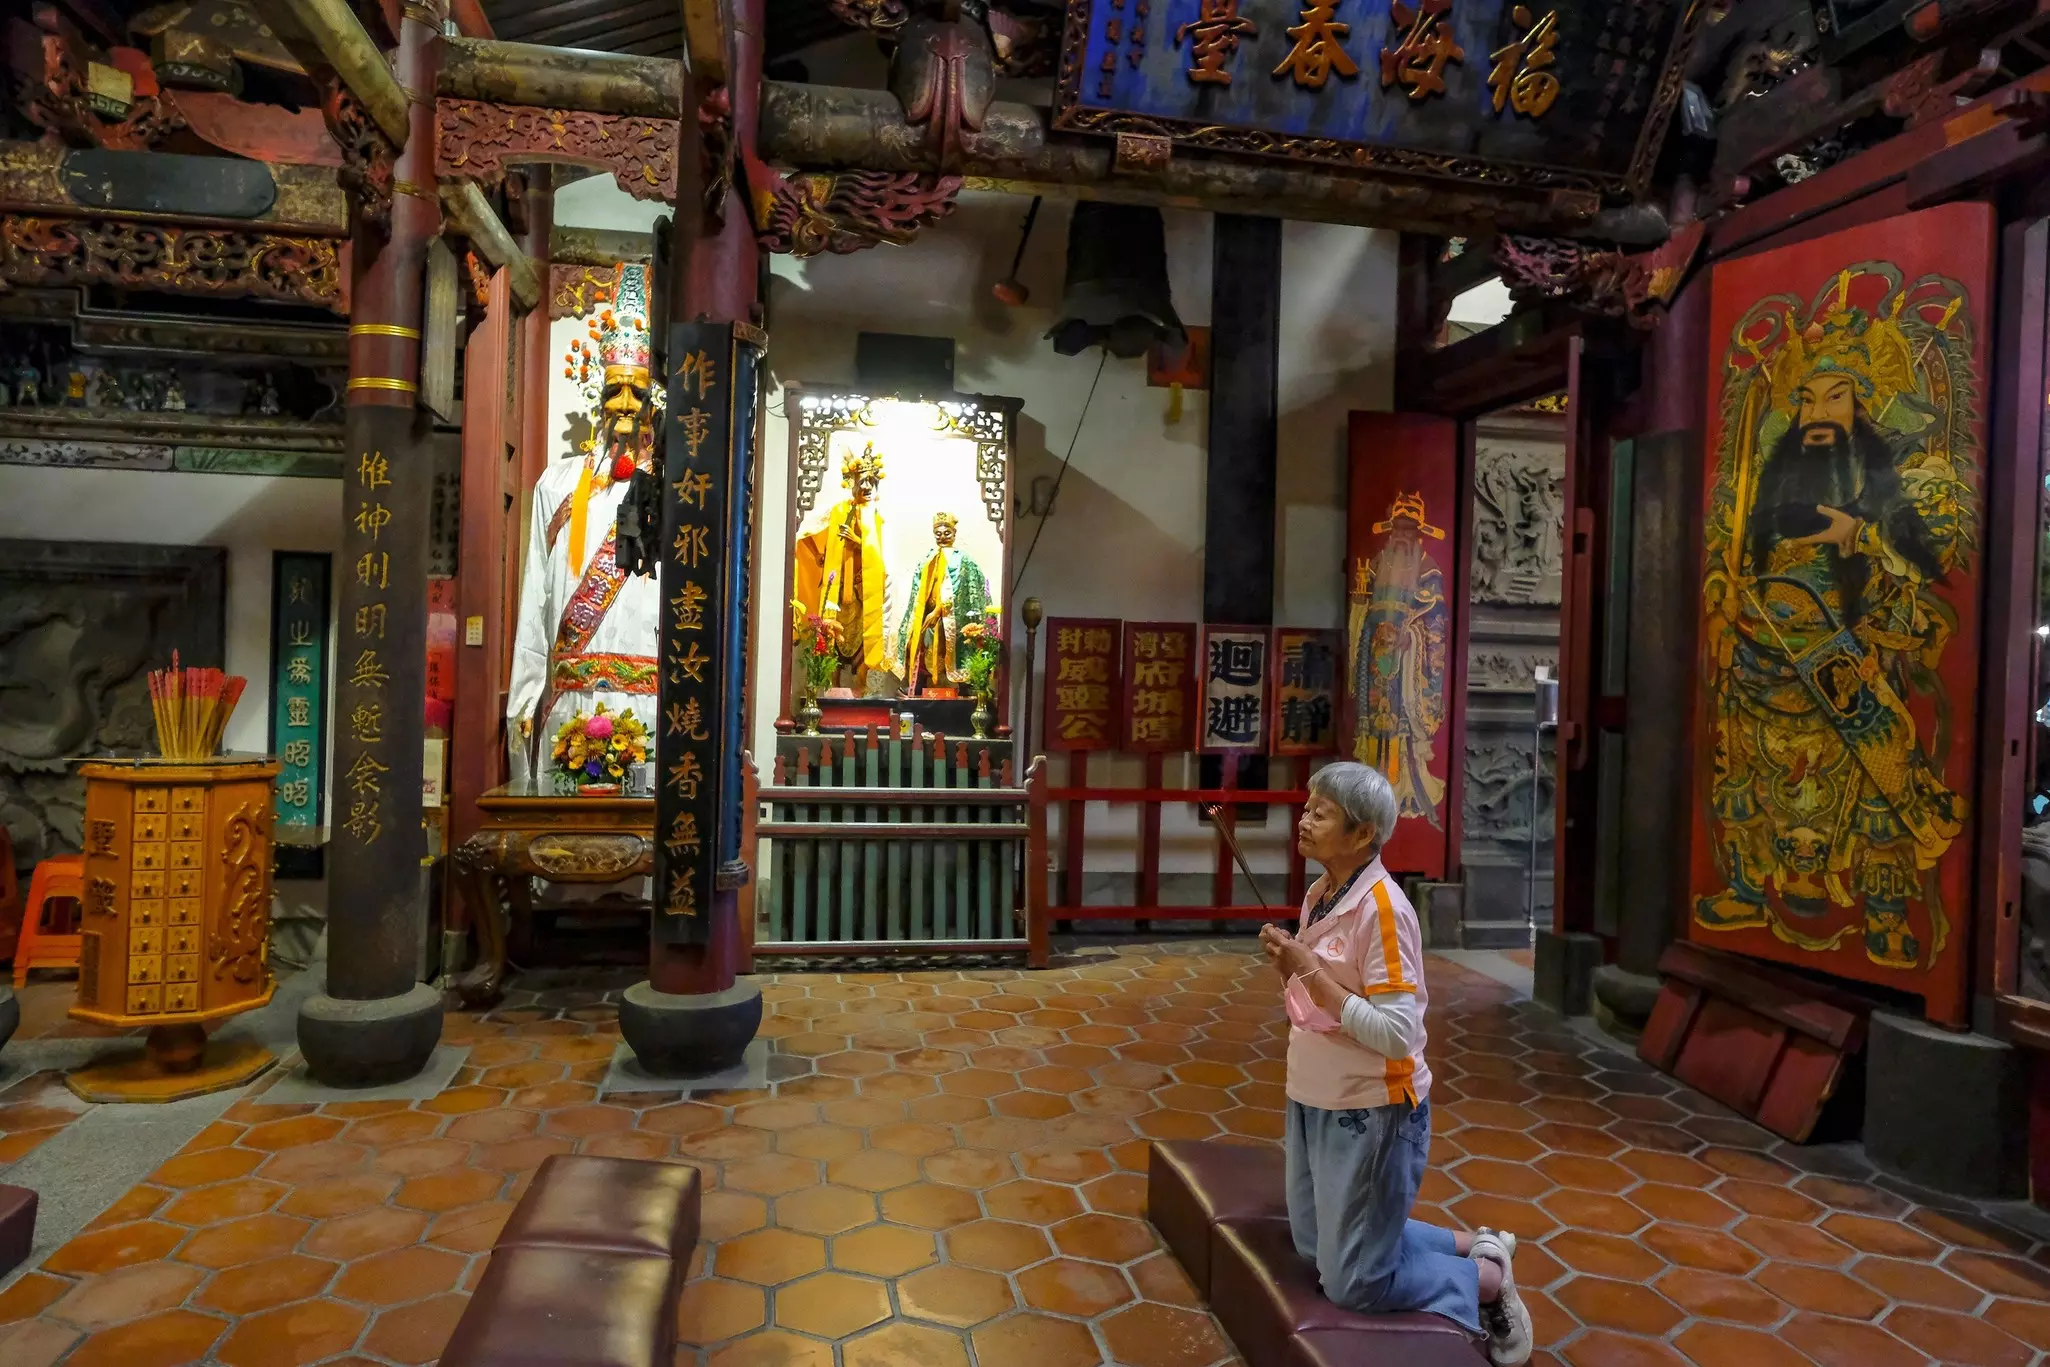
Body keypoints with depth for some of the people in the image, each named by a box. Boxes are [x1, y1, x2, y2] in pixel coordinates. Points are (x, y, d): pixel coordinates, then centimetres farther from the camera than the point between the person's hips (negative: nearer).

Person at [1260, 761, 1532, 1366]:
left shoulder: (1381, 908, -23)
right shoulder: (1319, 895, 2)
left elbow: (1396, 1034, -27)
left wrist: (1310, 973, -28)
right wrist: (1287, 965, -9)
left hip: (1370, 1112, -9)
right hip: (1313, 1100, 9)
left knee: (1355, 1283, 4)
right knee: (1316, 1246, 22)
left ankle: (1489, 1277, 23)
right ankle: (1473, 1245, 31)